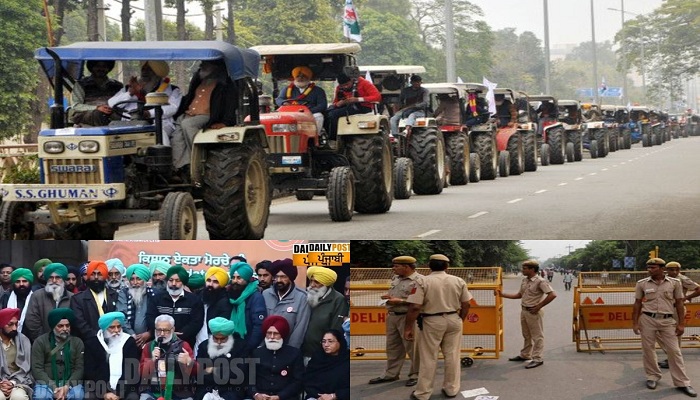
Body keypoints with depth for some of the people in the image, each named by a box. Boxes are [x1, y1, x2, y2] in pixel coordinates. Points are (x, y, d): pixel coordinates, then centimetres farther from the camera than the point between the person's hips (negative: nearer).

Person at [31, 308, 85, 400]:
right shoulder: (40, 342, 5)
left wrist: (67, 386, -16)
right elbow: (37, 368, -2)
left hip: (70, 382, 1)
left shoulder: (77, 342, 10)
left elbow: (80, 368, 3)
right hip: (47, 382, -1)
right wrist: (53, 388, -15)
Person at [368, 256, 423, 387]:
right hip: (392, 316, 9)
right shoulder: (396, 278, 13)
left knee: (413, 348, 1)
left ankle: (416, 375, 11)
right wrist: (389, 297, 3)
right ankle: (390, 374, 23)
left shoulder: (419, 281, -15)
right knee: (393, 347, 14)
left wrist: (400, 301, -22)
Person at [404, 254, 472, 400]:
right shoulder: (458, 281, 1)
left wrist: (408, 328, -8)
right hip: (453, 320, 3)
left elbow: (415, 307, -14)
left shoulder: (423, 282, -10)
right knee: (452, 356, 12)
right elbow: (465, 305, 5)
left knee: (429, 358, 4)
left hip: (432, 321, -3)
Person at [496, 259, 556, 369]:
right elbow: (519, 295, 18)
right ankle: (525, 355, 32)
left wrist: (539, 306, -19)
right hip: (524, 310, 9)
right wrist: (502, 295, 11)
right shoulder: (524, 281, 8)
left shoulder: (540, 281, -17)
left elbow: (552, 295, -24)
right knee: (526, 335, 20)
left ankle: (537, 359, 4)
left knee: (537, 336, 0)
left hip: (534, 312, -9)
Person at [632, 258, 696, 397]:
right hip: (647, 319, 1)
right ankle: (652, 376, 23)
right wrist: (635, 323, 5)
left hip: (667, 320, -1)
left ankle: (682, 383, 5)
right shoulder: (642, 284, 1)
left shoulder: (674, 283, 0)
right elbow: (637, 304, 8)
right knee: (648, 349, 6)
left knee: (674, 351, 0)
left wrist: (681, 323, 0)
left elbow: (679, 304, 4)